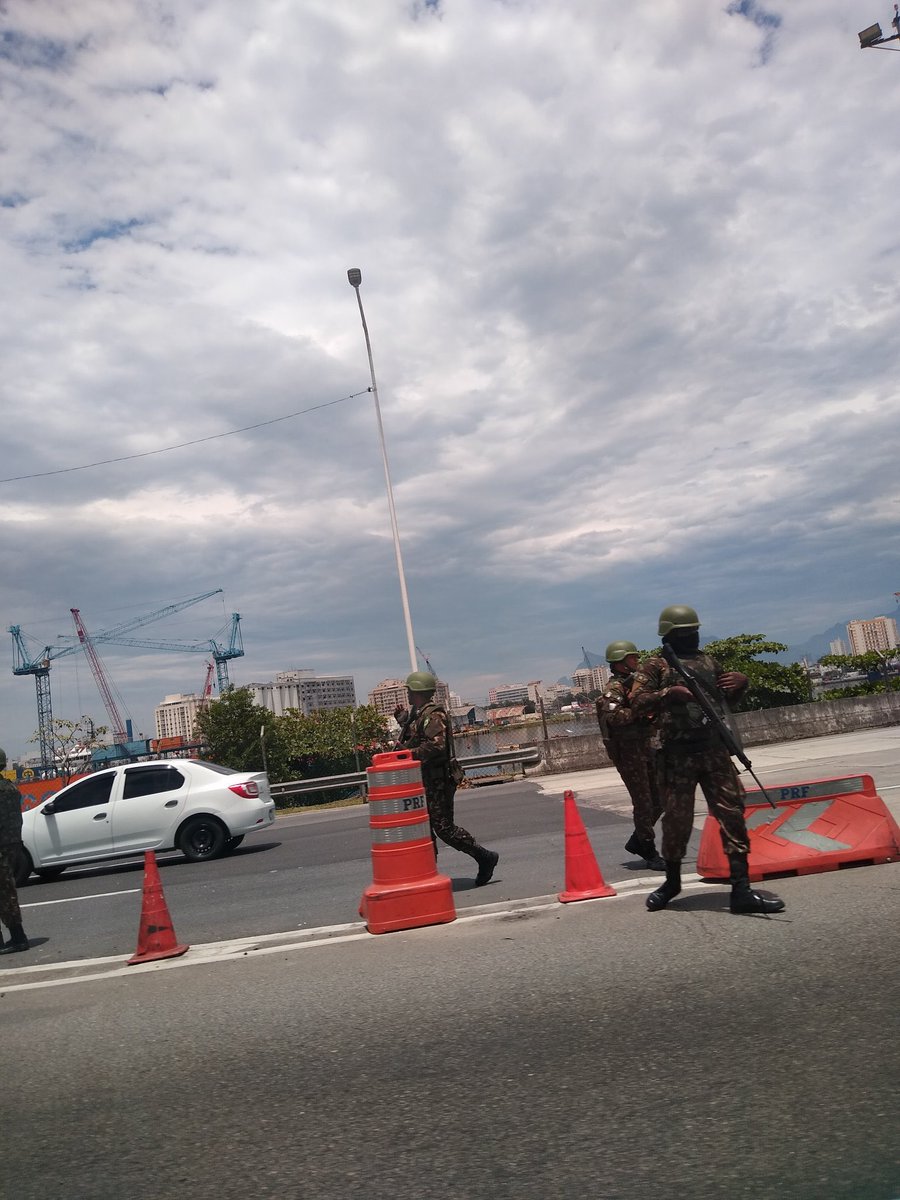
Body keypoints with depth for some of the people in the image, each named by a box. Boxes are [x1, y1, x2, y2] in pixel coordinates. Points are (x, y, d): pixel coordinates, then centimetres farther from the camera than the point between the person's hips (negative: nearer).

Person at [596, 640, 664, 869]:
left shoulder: (635, 683, 16)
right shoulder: (614, 688, -12)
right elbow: (612, 717, -27)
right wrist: (639, 710, -23)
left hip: (645, 747, 9)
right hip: (627, 751, -9)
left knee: (659, 799, 13)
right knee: (643, 803, -3)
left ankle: (636, 841, 26)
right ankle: (650, 853, 7)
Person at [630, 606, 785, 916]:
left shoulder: (708, 662, 16)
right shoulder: (654, 666, 1)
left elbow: (731, 692, 28)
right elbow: (638, 701, -11)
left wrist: (741, 681, 6)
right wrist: (669, 693, -25)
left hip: (715, 751, 4)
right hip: (677, 755, -4)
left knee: (732, 815, -3)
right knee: (676, 820, 4)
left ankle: (741, 889, -1)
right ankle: (672, 881, 26)